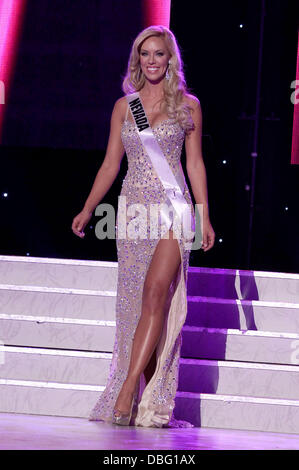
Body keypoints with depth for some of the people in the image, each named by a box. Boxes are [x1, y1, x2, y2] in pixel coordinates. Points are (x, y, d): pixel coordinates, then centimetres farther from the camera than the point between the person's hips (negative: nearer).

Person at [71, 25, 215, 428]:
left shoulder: (187, 105, 6)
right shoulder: (125, 106, 12)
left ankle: (128, 395, -22)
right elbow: (111, 164, 15)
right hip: (133, 208, 3)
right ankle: (145, 403, 3)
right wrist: (87, 210, 7)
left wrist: (205, 217, 1)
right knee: (135, 301, 0)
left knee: (155, 293, -17)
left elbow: (195, 163, 7)